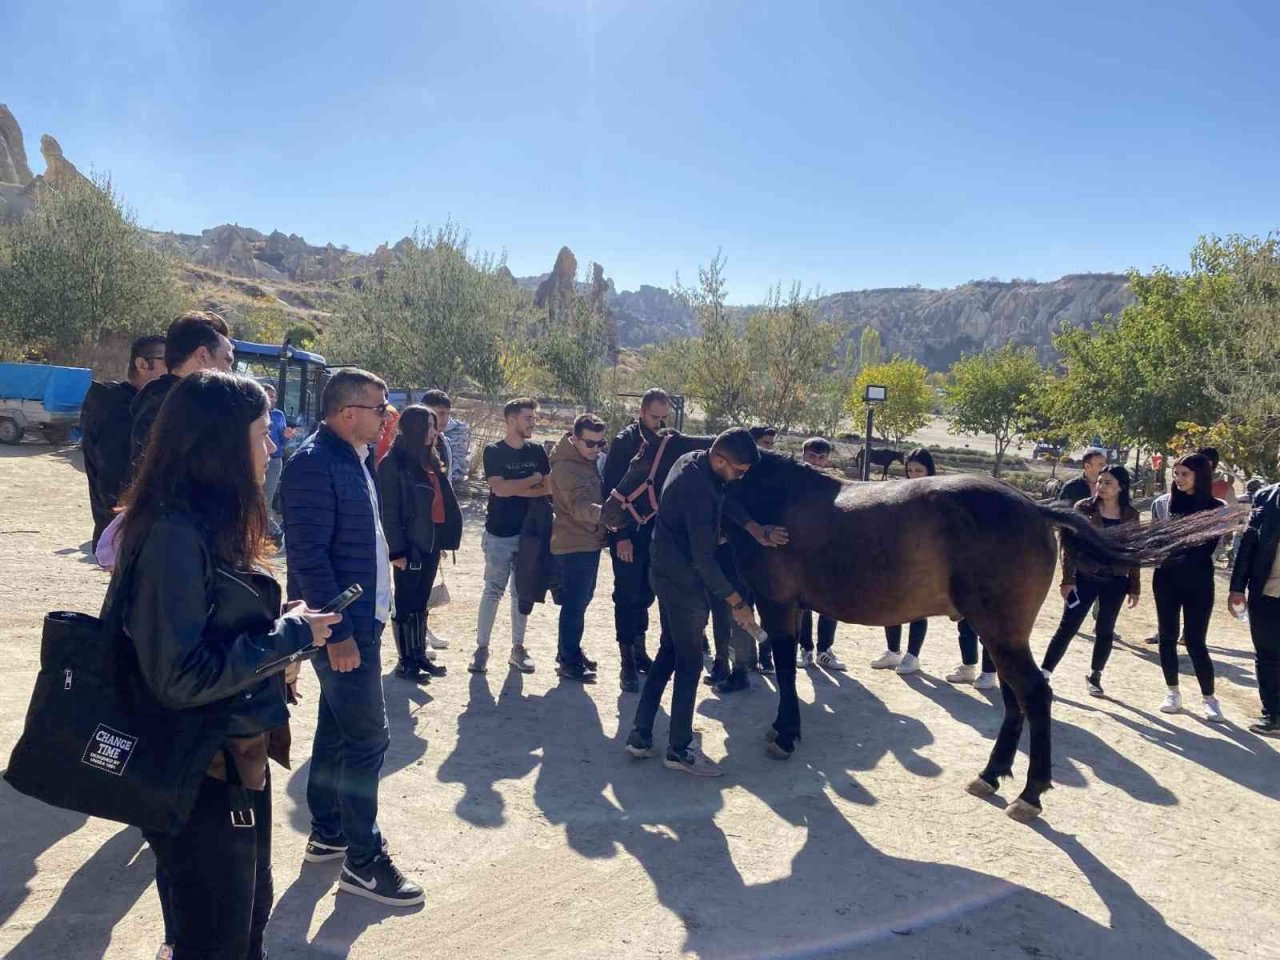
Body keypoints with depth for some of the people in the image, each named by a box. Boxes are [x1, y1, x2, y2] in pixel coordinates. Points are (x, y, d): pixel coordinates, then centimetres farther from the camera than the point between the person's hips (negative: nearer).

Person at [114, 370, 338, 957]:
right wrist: (289, 636, -20)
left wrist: (288, 625, 0)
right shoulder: (175, 534, -25)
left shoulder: (208, 522, 4)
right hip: (201, 776, -9)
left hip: (237, 760, 9)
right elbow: (179, 676, -28)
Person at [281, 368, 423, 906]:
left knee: (338, 729, 19)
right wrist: (339, 632, -23)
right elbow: (309, 555, -23)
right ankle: (363, 862, 10)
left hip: (361, 618, 10)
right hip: (344, 626, -10)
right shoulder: (314, 463, -19)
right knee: (367, 738, -3)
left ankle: (327, 833, 34)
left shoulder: (354, 457, 10)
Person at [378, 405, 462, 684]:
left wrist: (444, 536, 9)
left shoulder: (430, 459, 12)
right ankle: (406, 660, 13)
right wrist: (396, 549, -17)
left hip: (431, 542, 7)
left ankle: (420, 653, 26)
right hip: (409, 545, -7)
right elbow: (389, 510, -14)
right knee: (406, 603, 4)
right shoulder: (393, 463, -11)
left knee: (421, 602, 16)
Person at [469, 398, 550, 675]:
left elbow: (550, 487, -3)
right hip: (499, 535, -4)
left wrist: (514, 489, -12)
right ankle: (482, 647, 11)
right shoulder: (494, 451, -5)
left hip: (529, 533, 4)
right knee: (493, 591, 0)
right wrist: (533, 480, -9)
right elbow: (499, 488, -18)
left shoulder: (536, 451, 6)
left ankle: (518, 647, 19)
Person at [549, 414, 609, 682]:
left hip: (590, 541, 10)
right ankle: (568, 661, 7)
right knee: (575, 603, -4)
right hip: (575, 544, -10)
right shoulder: (566, 467, -20)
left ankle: (569, 650, 33)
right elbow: (579, 505, -35)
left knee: (580, 600, 19)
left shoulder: (590, 461, 10)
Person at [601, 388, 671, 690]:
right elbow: (611, 491, -11)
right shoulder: (625, 442, -8)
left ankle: (638, 649, 25)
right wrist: (621, 535, -15)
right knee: (628, 595, -1)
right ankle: (627, 661, 6)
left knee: (645, 594, 11)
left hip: (654, 533, 5)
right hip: (627, 535, -5)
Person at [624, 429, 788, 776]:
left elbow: (725, 499, 12)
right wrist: (737, 602, -17)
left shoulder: (691, 461, 0)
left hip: (667, 575, 10)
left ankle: (640, 736, 23)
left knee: (669, 651, 18)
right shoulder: (698, 490, -28)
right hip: (685, 583, -10)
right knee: (690, 663, 2)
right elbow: (704, 559, -26)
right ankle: (679, 750, 14)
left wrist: (757, 530, -2)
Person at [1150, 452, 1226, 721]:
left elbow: (1205, 549, -9)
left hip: (1197, 582, -3)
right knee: (1167, 637, 7)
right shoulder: (1162, 503, 3)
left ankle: (1209, 698, 15)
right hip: (1166, 578, 3)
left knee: (1195, 641, -1)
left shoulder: (1216, 508, -4)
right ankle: (1173, 692, 20)